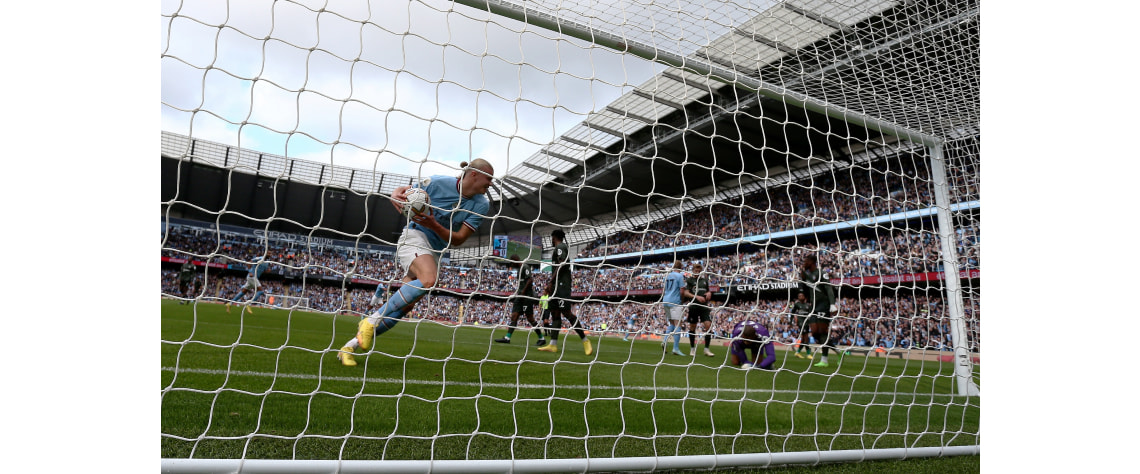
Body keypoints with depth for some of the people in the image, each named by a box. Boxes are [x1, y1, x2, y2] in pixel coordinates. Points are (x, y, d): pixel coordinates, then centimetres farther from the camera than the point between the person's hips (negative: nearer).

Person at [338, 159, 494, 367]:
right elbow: (401, 191, 4)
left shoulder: (481, 205, -3)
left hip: (436, 252, 5)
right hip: (415, 235, -5)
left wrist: (434, 225, -21)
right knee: (428, 280, -34)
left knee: (406, 305, -6)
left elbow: (458, 240, -5)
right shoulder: (439, 183, -11)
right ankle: (371, 321, -19)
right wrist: (397, 197, -20)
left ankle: (350, 347, 5)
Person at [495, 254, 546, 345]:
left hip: (527, 296, -10)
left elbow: (530, 280, -20)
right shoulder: (520, 268, 19)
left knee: (530, 318, -6)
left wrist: (523, 292, -19)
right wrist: (516, 293, 18)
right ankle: (507, 338, -1)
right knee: (514, 316, 2)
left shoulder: (525, 267, -11)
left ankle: (541, 339, 4)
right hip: (520, 297, 10)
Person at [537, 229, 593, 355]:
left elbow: (561, 265, -17)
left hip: (561, 283, -10)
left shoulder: (560, 247, -5)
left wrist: (551, 282, -15)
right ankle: (553, 345, 1)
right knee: (555, 313, 4)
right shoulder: (563, 247, 24)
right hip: (558, 285, 10)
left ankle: (585, 340, -10)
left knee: (566, 312, -14)